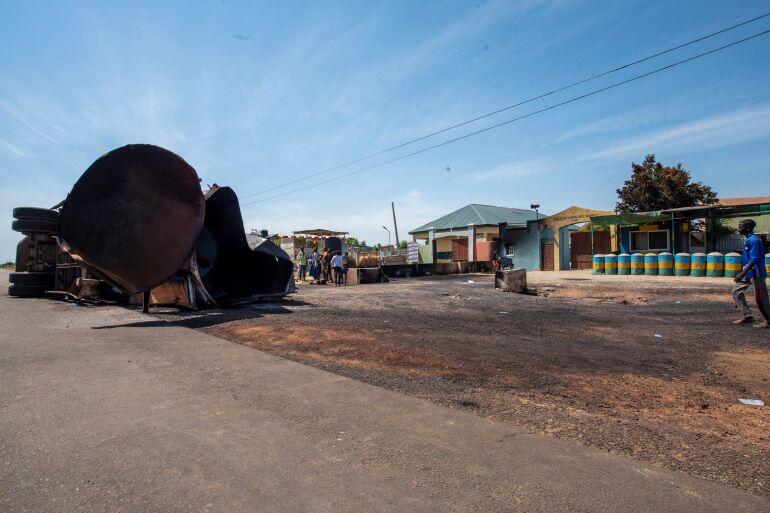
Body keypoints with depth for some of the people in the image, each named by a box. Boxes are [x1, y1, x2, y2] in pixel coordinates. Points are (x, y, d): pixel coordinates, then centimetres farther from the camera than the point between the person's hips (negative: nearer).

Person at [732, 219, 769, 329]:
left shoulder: (754, 240, -18)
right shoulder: (748, 240, 11)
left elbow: (753, 260, -23)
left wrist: (742, 274, -25)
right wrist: (742, 274, 23)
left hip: (756, 273, -10)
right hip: (748, 273, 10)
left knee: (760, 298, -1)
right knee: (737, 291, 10)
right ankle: (747, 316, 15)